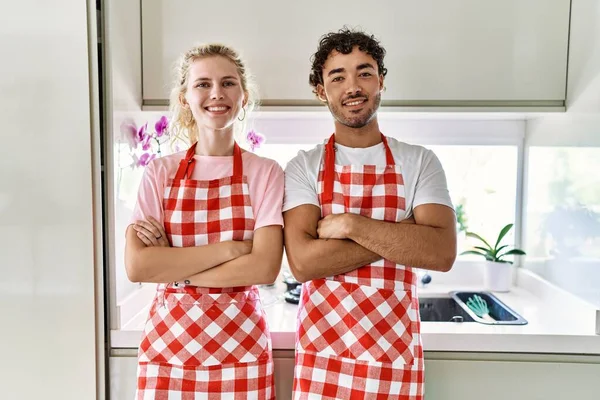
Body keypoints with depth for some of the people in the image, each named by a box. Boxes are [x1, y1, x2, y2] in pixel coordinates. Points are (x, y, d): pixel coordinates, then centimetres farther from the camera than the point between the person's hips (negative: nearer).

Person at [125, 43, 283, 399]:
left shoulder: (265, 172, -4)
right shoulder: (159, 173, 0)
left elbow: (265, 268, -14)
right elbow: (137, 266, -10)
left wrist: (171, 267, -12)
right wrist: (228, 248, -15)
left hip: (241, 347, -1)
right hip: (167, 345, 2)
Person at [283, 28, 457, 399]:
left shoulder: (420, 162, -1)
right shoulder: (303, 168, -3)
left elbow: (442, 253, -13)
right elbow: (302, 262, -16)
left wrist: (349, 224, -19)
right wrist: (402, 235, -16)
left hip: (397, 355, 1)